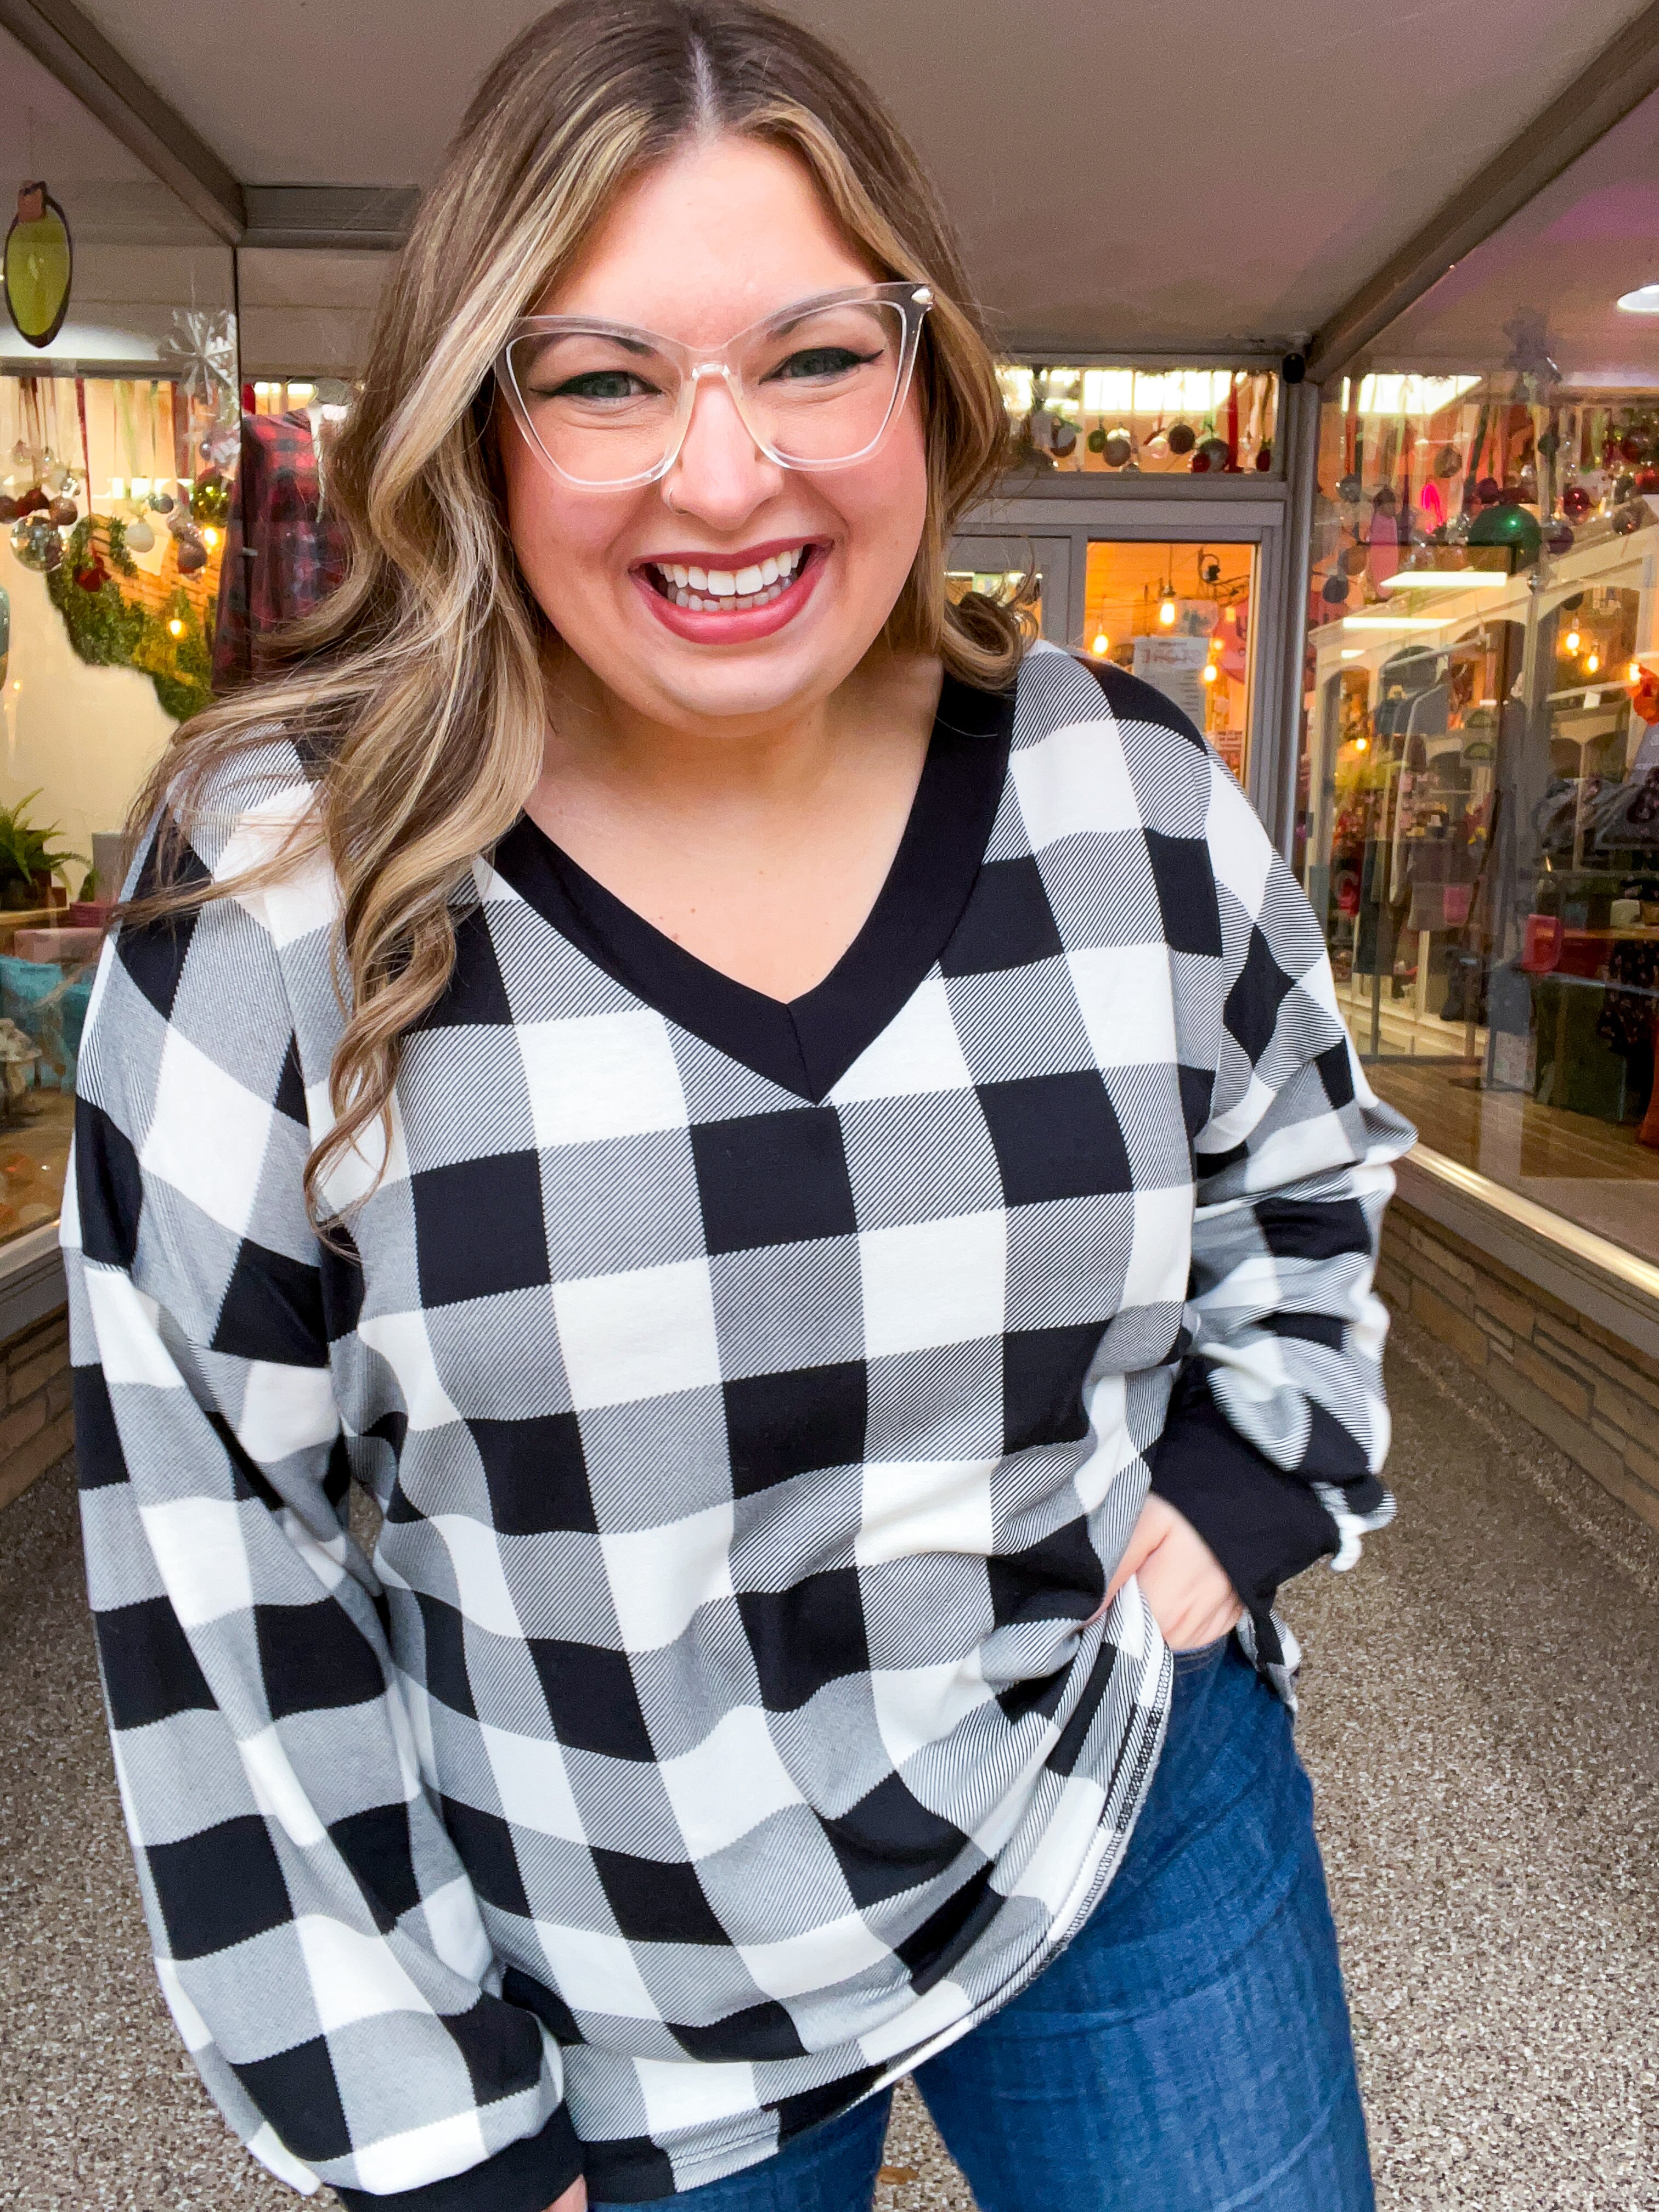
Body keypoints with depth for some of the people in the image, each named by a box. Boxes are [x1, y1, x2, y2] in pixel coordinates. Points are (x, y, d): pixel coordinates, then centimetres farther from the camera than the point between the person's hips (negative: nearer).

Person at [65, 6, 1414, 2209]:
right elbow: (208, 1550, -11)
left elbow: (1305, 1162, 10)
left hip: (1138, 1842, 2)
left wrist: (1248, 1480, -5)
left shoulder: (1135, 797, -10)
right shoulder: (277, 890, -17)